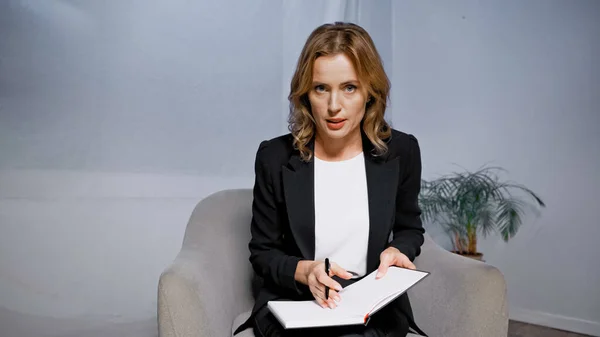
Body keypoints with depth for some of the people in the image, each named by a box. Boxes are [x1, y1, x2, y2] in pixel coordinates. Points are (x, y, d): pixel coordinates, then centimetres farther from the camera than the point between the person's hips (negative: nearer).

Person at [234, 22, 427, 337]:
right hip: (293, 303, -1)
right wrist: (304, 271, -19)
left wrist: (396, 250, -8)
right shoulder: (274, 157, -6)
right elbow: (262, 252, 2)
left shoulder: (401, 151, -2)